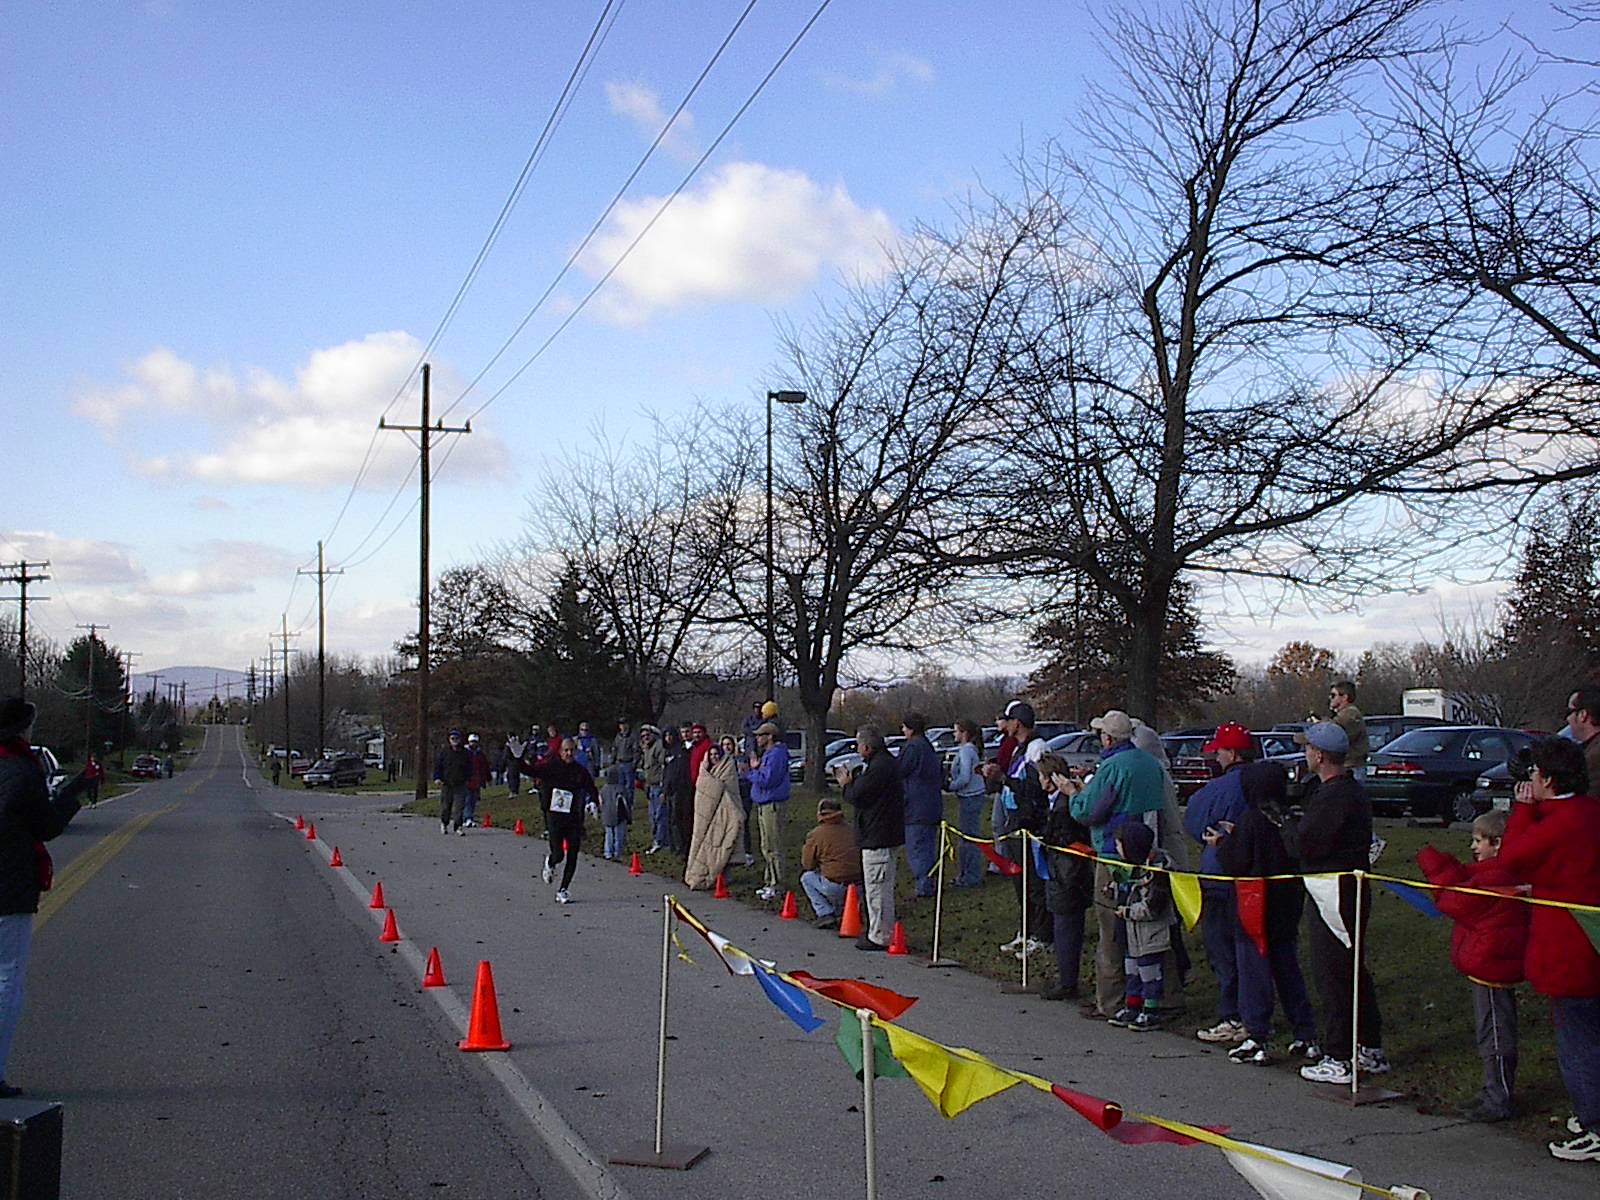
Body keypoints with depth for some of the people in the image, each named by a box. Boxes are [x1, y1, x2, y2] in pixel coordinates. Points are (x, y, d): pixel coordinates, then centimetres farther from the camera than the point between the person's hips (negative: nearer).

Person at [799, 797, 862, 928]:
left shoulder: (816, 835, -2)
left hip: (835, 887, -6)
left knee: (806, 877, 20)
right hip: (859, 888, 6)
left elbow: (807, 865, 5)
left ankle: (825, 914, 8)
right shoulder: (851, 831, 12)